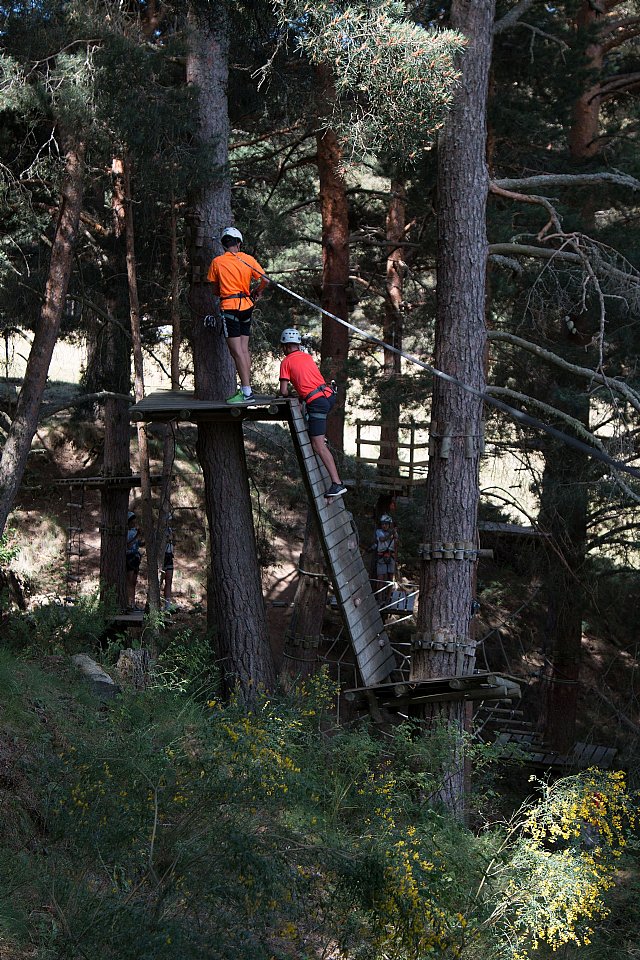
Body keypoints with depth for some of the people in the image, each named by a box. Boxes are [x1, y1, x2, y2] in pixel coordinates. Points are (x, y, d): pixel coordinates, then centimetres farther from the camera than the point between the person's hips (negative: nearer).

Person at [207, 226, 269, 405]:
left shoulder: (217, 262, -2)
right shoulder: (248, 259, 4)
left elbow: (215, 290, 5)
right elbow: (265, 280, 2)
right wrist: (257, 292, 21)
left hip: (229, 307, -5)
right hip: (246, 306, 5)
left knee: (236, 351, -7)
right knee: (244, 349, 12)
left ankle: (247, 392, -13)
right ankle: (246, 389, 14)